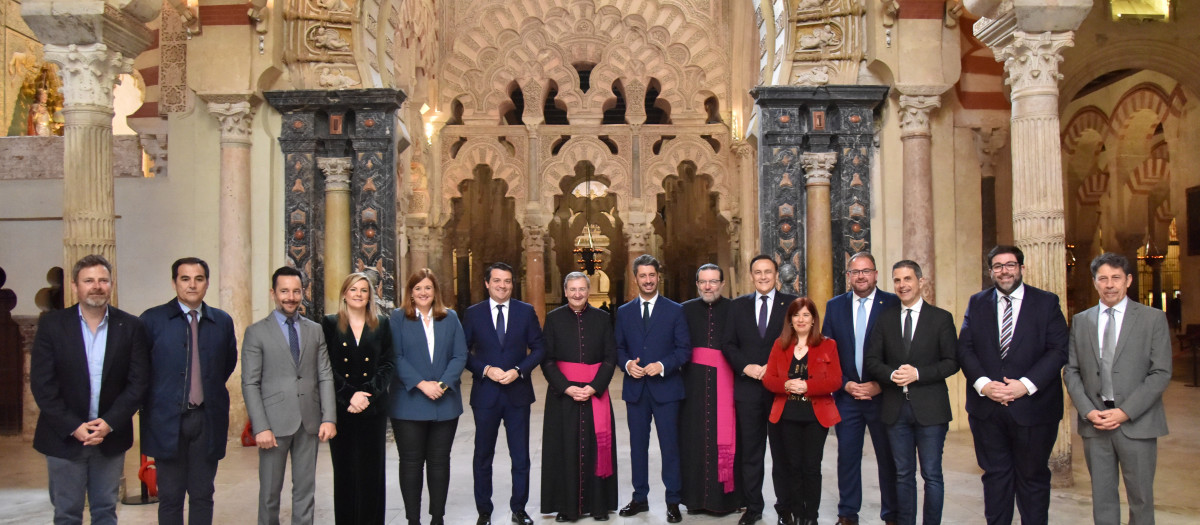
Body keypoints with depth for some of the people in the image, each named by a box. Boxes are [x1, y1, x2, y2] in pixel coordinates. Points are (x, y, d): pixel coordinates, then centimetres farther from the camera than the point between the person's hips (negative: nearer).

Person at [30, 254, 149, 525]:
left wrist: (110, 423, -14)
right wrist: (74, 427, -14)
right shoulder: (52, 324, -4)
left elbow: (137, 382, -3)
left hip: (111, 437, 1)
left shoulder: (131, 327, -2)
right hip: (64, 437, -1)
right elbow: (42, 384, -7)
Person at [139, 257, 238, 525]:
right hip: (167, 419, -2)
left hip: (208, 420, 2)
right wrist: (153, 398, 3)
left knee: (203, 496, 10)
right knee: (170, 498, 6)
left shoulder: (223, 321, 6)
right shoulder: (152, 319, -2)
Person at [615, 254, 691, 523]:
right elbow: (619, 348, 11)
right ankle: (640, 497, 22)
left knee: (670, 446, 0)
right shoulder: (624, 312, 9)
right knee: (638, 445, 10)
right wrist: (627, 364, -10)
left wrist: (662, 365, -16)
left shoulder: (674, 310, 1)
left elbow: (684, 349, -2)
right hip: (635, 388, 3)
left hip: (666, 387, -3)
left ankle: (673, 502, 10)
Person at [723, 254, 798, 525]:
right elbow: (729, 345, 7)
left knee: (783, 451, 6)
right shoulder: (737, 306, 10)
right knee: (749, 452, 8)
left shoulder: (792, 304, 3)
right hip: (748, 388, 2)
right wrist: (746, 367, -10)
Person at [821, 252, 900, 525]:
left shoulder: (893, 304, -3)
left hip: (883, 394, -2)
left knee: (888, 458, 6)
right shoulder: (835, 306, 7)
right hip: (846, 394, 2)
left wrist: (880, 385, -11)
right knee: (847, 458, 7)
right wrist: (845, 384, -5)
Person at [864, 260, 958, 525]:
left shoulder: (941, 318, 1)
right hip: (896, 408, 3)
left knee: (932, 474, 3)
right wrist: (891, 374, -14)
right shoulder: (885, 319, 9)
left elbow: (951, 362, -3)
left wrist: (918, 373, -17)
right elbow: (871, 360, 7)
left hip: (929, 408, -3)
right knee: (903, 475, 11)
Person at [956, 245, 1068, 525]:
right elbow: (965, 349, 2)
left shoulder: (1047, 302, 2)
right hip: (987, 406, 2)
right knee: (995, 475, 10)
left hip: (1032, 406, -2)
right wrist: (983, 384, -13)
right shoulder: (977, 303, 9)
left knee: (1033, 478, 8)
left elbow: (1058, 350, -6)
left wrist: (1026, 385, -16)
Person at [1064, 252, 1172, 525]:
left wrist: (1125, 412, -13)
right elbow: (1071, 371, 8)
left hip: (1136, 423, -2)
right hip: (1094, 422, 2)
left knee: (1140, 497, 5)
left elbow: (1161, 373, -5)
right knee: (1102, 497, 8)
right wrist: (1088, 411, -7)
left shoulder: (1153, 319, 1)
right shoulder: (1081, 321, 9)